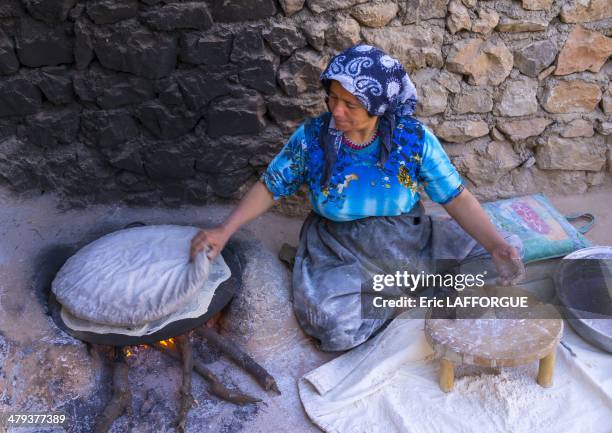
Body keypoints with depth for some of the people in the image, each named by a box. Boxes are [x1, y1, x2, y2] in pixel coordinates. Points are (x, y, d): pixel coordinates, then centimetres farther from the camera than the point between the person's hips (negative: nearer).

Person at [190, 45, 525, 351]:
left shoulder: (414, 138, -14)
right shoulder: (310, 137, -13)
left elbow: (456, 197, -12)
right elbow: (269, 187, -2)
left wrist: (496, 245, -26)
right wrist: (225, 230, -14)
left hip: (411, 240, 2)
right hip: (340, 252, -1)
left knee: (510, 250, -6)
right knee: (334, 329, -31)